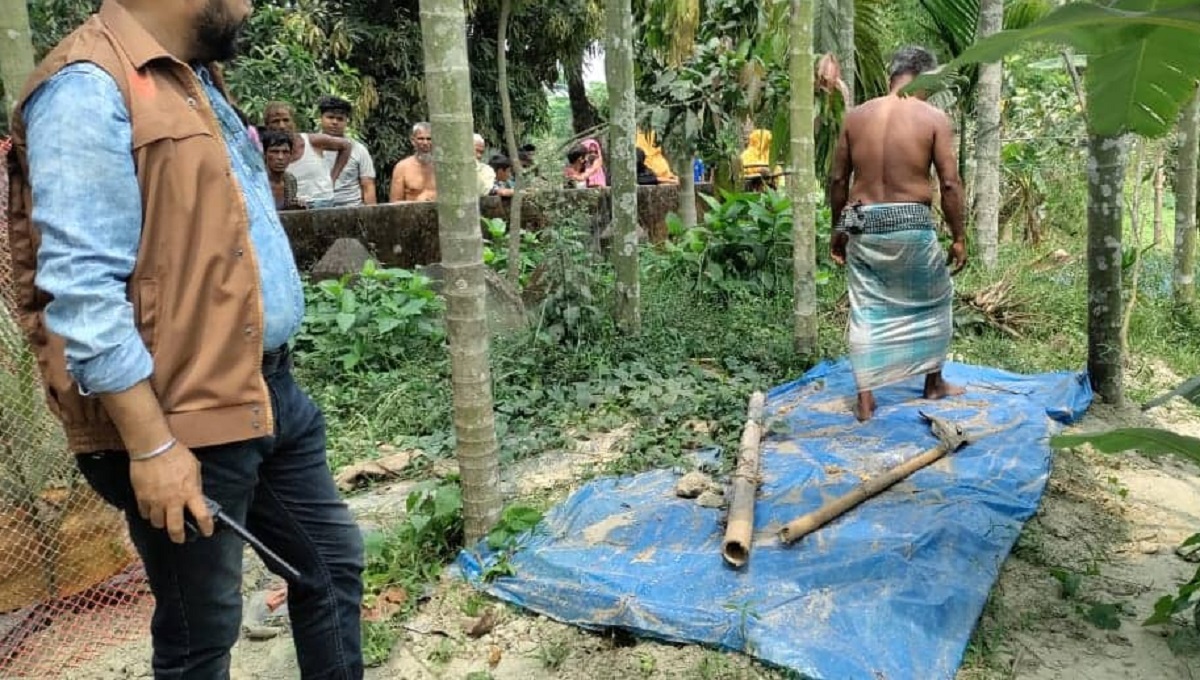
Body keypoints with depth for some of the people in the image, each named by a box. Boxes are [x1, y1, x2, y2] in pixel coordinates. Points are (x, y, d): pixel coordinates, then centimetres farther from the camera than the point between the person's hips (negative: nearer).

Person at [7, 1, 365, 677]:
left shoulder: (190, 80, 15)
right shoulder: (89, 88, -16)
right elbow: (82, 289, -22)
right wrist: (151, 445, -22)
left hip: (271, 392, 9)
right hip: (185, 424, -9)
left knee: (333, 562, 19)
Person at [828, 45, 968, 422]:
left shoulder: (856, 115, 4)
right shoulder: (934, 118, -5)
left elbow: (837, 179, 6)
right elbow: (950, 184, -7)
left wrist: (839, 228, 17)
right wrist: (959, 238, 2)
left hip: (863, 226, 2)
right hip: (911, 226, -2)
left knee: (866, 311, 9)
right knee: (934, 300, 20)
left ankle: (865, 399, 11)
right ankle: (934, 382, 33)